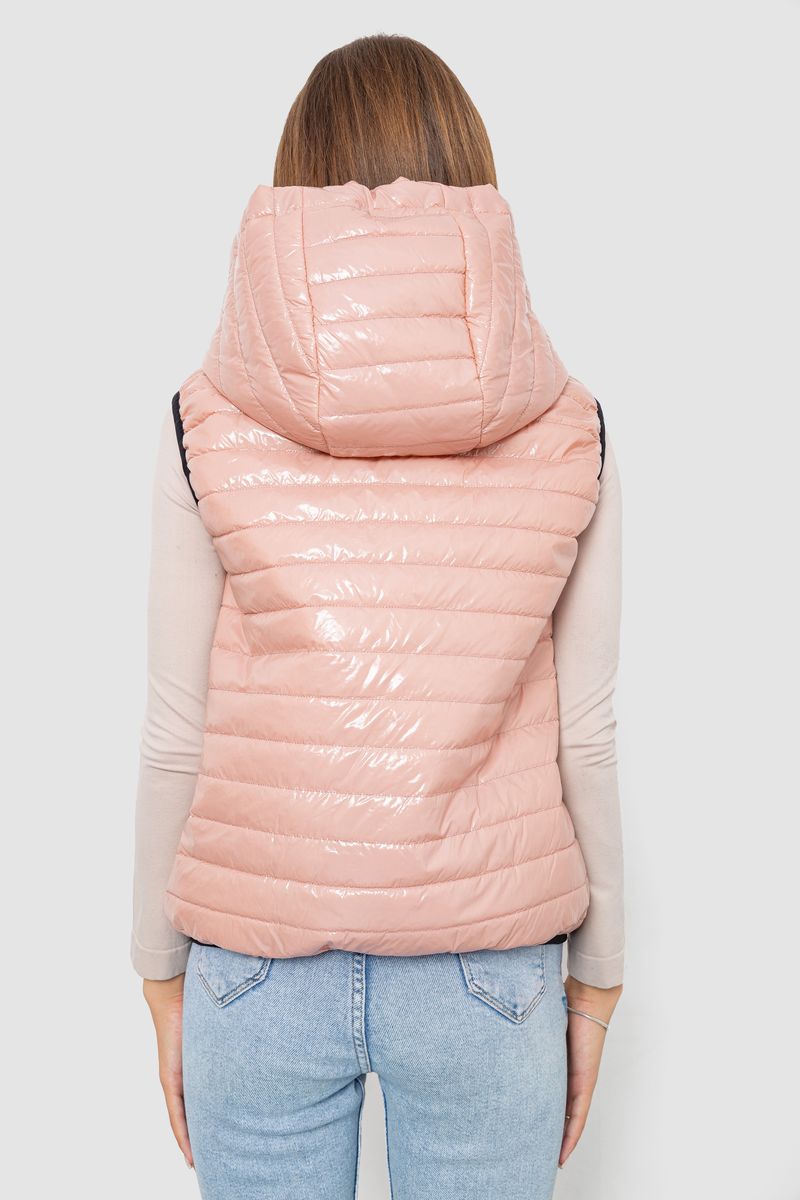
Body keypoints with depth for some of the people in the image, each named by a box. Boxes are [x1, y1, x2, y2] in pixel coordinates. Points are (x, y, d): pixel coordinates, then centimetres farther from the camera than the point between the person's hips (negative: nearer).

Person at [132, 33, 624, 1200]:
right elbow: (585, 735, -4)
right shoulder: (568, 431, -8)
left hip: (263, 967, 0)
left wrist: (163, 973, 8)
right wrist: (597, 974, 9)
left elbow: (178, 739, -6)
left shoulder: (208, 425, -10)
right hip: (488, 966, 1)